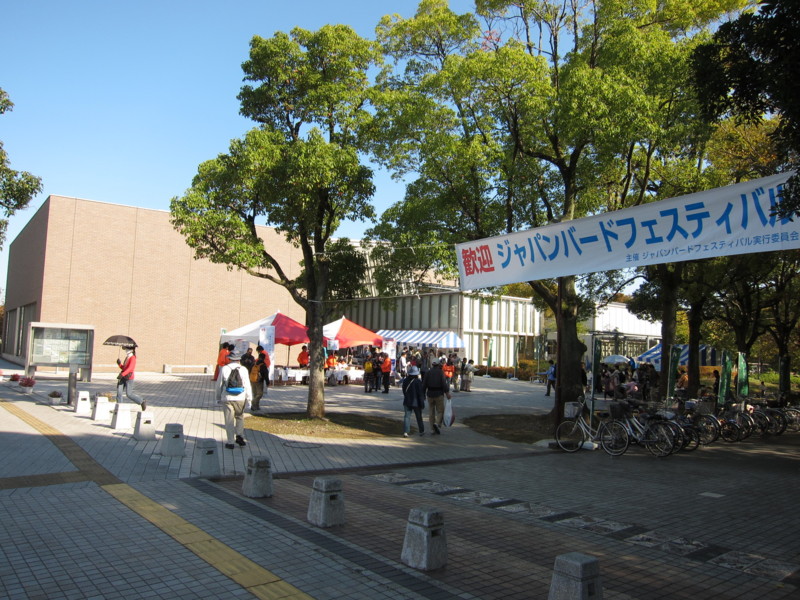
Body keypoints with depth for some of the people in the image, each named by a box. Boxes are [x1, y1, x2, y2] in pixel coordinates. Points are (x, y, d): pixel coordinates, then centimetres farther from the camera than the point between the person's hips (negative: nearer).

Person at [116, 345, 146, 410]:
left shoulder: (132, 358, -12)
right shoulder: (126, 358, 14)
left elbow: (130, 368, -24)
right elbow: (123, 368, 18)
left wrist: (122, 374, -30)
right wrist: (119, 363, 0)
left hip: (129, 378, -8)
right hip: (123, 378, 8)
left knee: (129, 394, -5)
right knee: (119, 392, -1)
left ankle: (142, 402, 10)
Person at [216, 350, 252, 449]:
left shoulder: (224, 369, -1)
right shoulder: (243, 370, 0)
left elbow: (219, 385, 4)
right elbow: (247, 385, -1)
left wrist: (218, 398, 14)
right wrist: (249, 399, 4)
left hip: (227, 399, -1)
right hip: (240, 399, 1)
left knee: (229, 421, 4)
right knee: (240, 417, 19)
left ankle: (230, 442, 7)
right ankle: (239, 435, 5)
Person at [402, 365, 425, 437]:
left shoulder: (405, 381, 1)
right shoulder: (418, 382, -14)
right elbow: (420, 394, -12)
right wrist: (422, 403, -6)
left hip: (407, 401, 3)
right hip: (416, 402, -3)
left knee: (407, 416, 0)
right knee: (419, 417, 12)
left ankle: (405, 432, -14)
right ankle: (421, 431, 25)